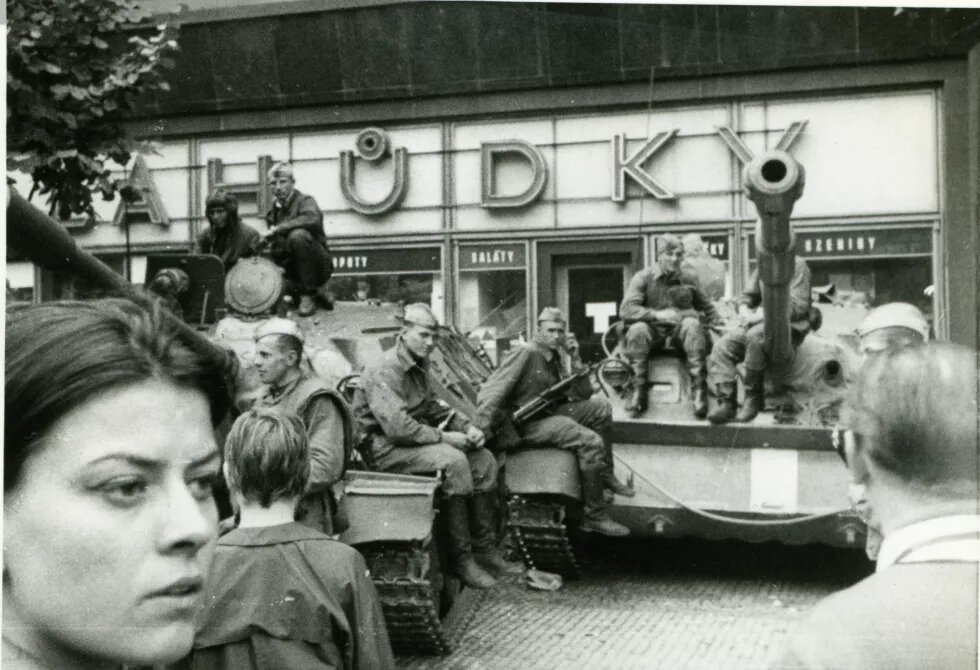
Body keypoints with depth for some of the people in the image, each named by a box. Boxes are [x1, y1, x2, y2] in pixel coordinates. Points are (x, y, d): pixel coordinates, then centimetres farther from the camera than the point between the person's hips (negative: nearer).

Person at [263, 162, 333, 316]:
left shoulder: (305, 201, -7)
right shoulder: (273, 211, 11)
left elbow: (313, 219, -33)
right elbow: (277, 250, 17)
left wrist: (277, 229, -31)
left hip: (318, 267, -6)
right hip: (290, 271, 6)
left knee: (298, 235, -33)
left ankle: (309, 296, -20)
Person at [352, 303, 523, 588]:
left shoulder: (418, 366, 12)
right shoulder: (384, 370, -19)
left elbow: (431, 406, 23)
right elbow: (397, 427, -28)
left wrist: (467, 427, 6)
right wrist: (444, 438, -20)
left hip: (415, 439, 10)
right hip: (383, 446, -10)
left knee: (484, 459, 0)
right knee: (453, 461, -30)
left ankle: (485, 549, 5)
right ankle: (461, 558, -21)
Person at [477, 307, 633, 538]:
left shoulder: (554, 358, 15)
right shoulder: (525, 354, -11)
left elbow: (583, 395, 16)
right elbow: (491, 391, -20)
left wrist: (576, 362, 3)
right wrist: (483, 430, -30)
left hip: (551, 413, 9)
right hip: (529, 424, -9)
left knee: (601, 407, 2)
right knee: (591, 442, -23)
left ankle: (605, 475, 9)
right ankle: (594, 517, -18)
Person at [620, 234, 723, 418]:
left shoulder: (689, 278, 10)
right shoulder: (643, 278, 1)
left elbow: (705, 305, 25)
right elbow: (626, 310, -11)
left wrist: (718, 323, 9)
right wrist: (657, 315, -22)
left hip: (680, 333, 1)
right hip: (653, 330, -1)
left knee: (692, 325, -32)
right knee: (637, 329, -33)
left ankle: (698, 390, -32)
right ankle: (638, 392, -25)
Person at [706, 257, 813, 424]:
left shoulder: (797, 265, -5)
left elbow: (799, 306, -14)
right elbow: (748, 296, 20)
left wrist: (762, 314, -19)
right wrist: (744, 310, -5)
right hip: (760, 323, 7)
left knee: (755, 336, -37)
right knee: (722, 347, -15)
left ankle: (753, 399, -24)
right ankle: (724, 402, -21)